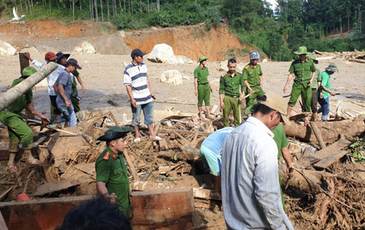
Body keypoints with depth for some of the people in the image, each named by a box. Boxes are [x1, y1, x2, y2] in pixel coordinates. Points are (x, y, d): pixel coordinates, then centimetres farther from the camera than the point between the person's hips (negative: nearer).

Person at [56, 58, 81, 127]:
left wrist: (58, 95, 29)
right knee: (73, 120, -5)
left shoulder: (63, 73, 15)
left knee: (66, 119, 21)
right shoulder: (66, 74, -16)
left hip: (60, 101, 10)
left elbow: (55, 85, 24)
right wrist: (66, 100, -33)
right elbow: (60, 87, -28)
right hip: (64, 102, -10)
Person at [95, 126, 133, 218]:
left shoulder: (119, 155, 3)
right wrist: (107, 196, -51)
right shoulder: (104, 160, -26)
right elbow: (100, 183, -32)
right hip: (114, 205, -9)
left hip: (125, 203, 9)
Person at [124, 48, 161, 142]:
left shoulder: (143, 66, 8)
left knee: (149, 116, 11)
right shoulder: (128, 70, -12)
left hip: (147, 97, 6)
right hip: (136, 99, -6)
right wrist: (132, 99, -18)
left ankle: (152, 134, 21)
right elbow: (128, 85, -13)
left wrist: (151, 92, 18)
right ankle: (137, 135, 22)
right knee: (136, 118, 6)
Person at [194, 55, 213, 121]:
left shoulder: (206, 68, 10)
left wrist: (210, 86, 16)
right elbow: (195, 80, -10)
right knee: (200, 101, 4)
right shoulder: (197, 70, -10)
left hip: (207, 86, 6)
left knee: (207, 100, 3)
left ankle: (208, 114, 4)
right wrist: (196, 89, -15)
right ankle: (200, 115, 15)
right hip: (200, 86, -6)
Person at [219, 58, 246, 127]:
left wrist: (243, 94, -5)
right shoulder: (224, 77, 1)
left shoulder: (239, 76, 6)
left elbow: (243, 86, 14)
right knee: (226, 115, 0)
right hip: (227, 98, -1)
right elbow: (221, 89, 4)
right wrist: (221, 101, -1)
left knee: (237, 116, 1)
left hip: (236, 98, 1)